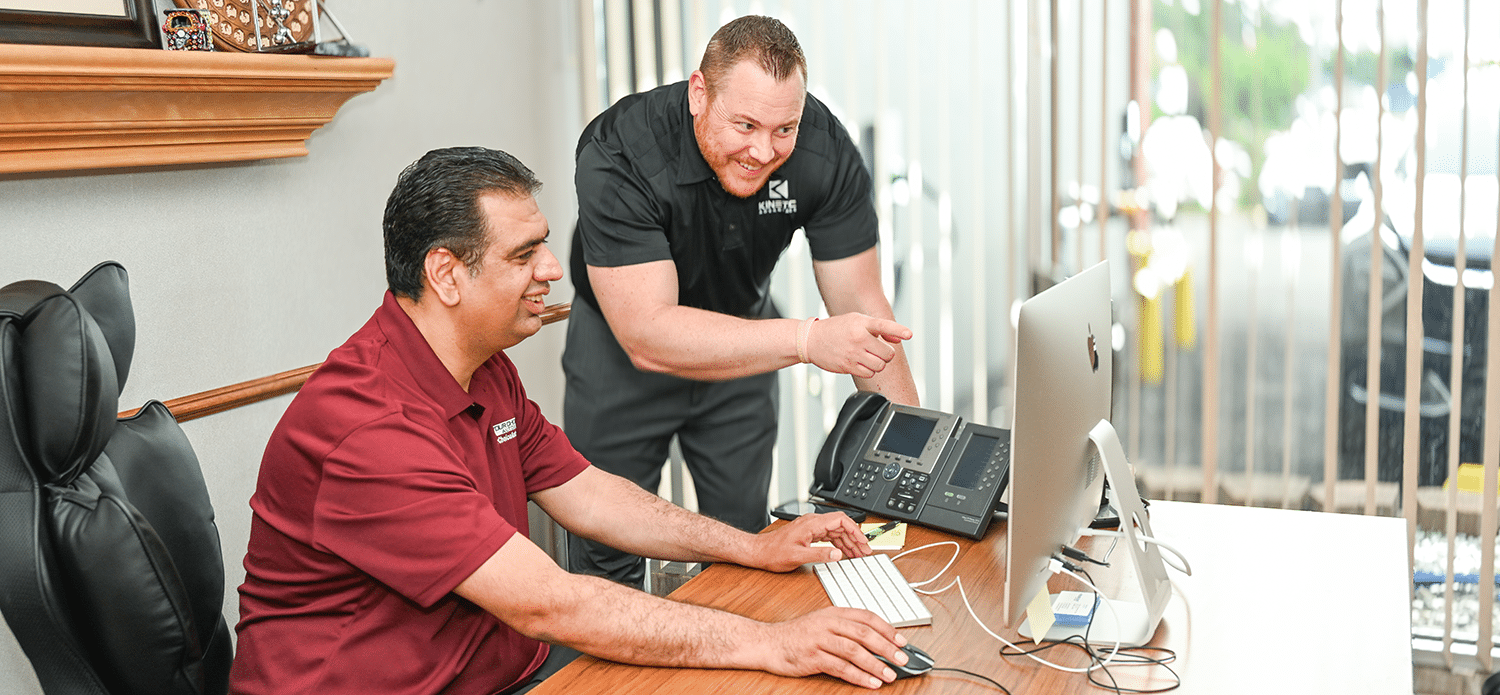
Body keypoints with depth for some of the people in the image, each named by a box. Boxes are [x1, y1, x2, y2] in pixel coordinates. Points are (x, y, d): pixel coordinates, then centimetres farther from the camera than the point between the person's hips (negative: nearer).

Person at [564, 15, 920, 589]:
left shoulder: (825, 149, -24)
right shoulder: (618, 157, -35)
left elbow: (859, 301, -17)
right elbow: (648, 336, -40)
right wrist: (807, 339, -50)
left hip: (742, 336, 3)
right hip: (619, 343, -3)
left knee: (744, 536, 10)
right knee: (606, 550, 2)